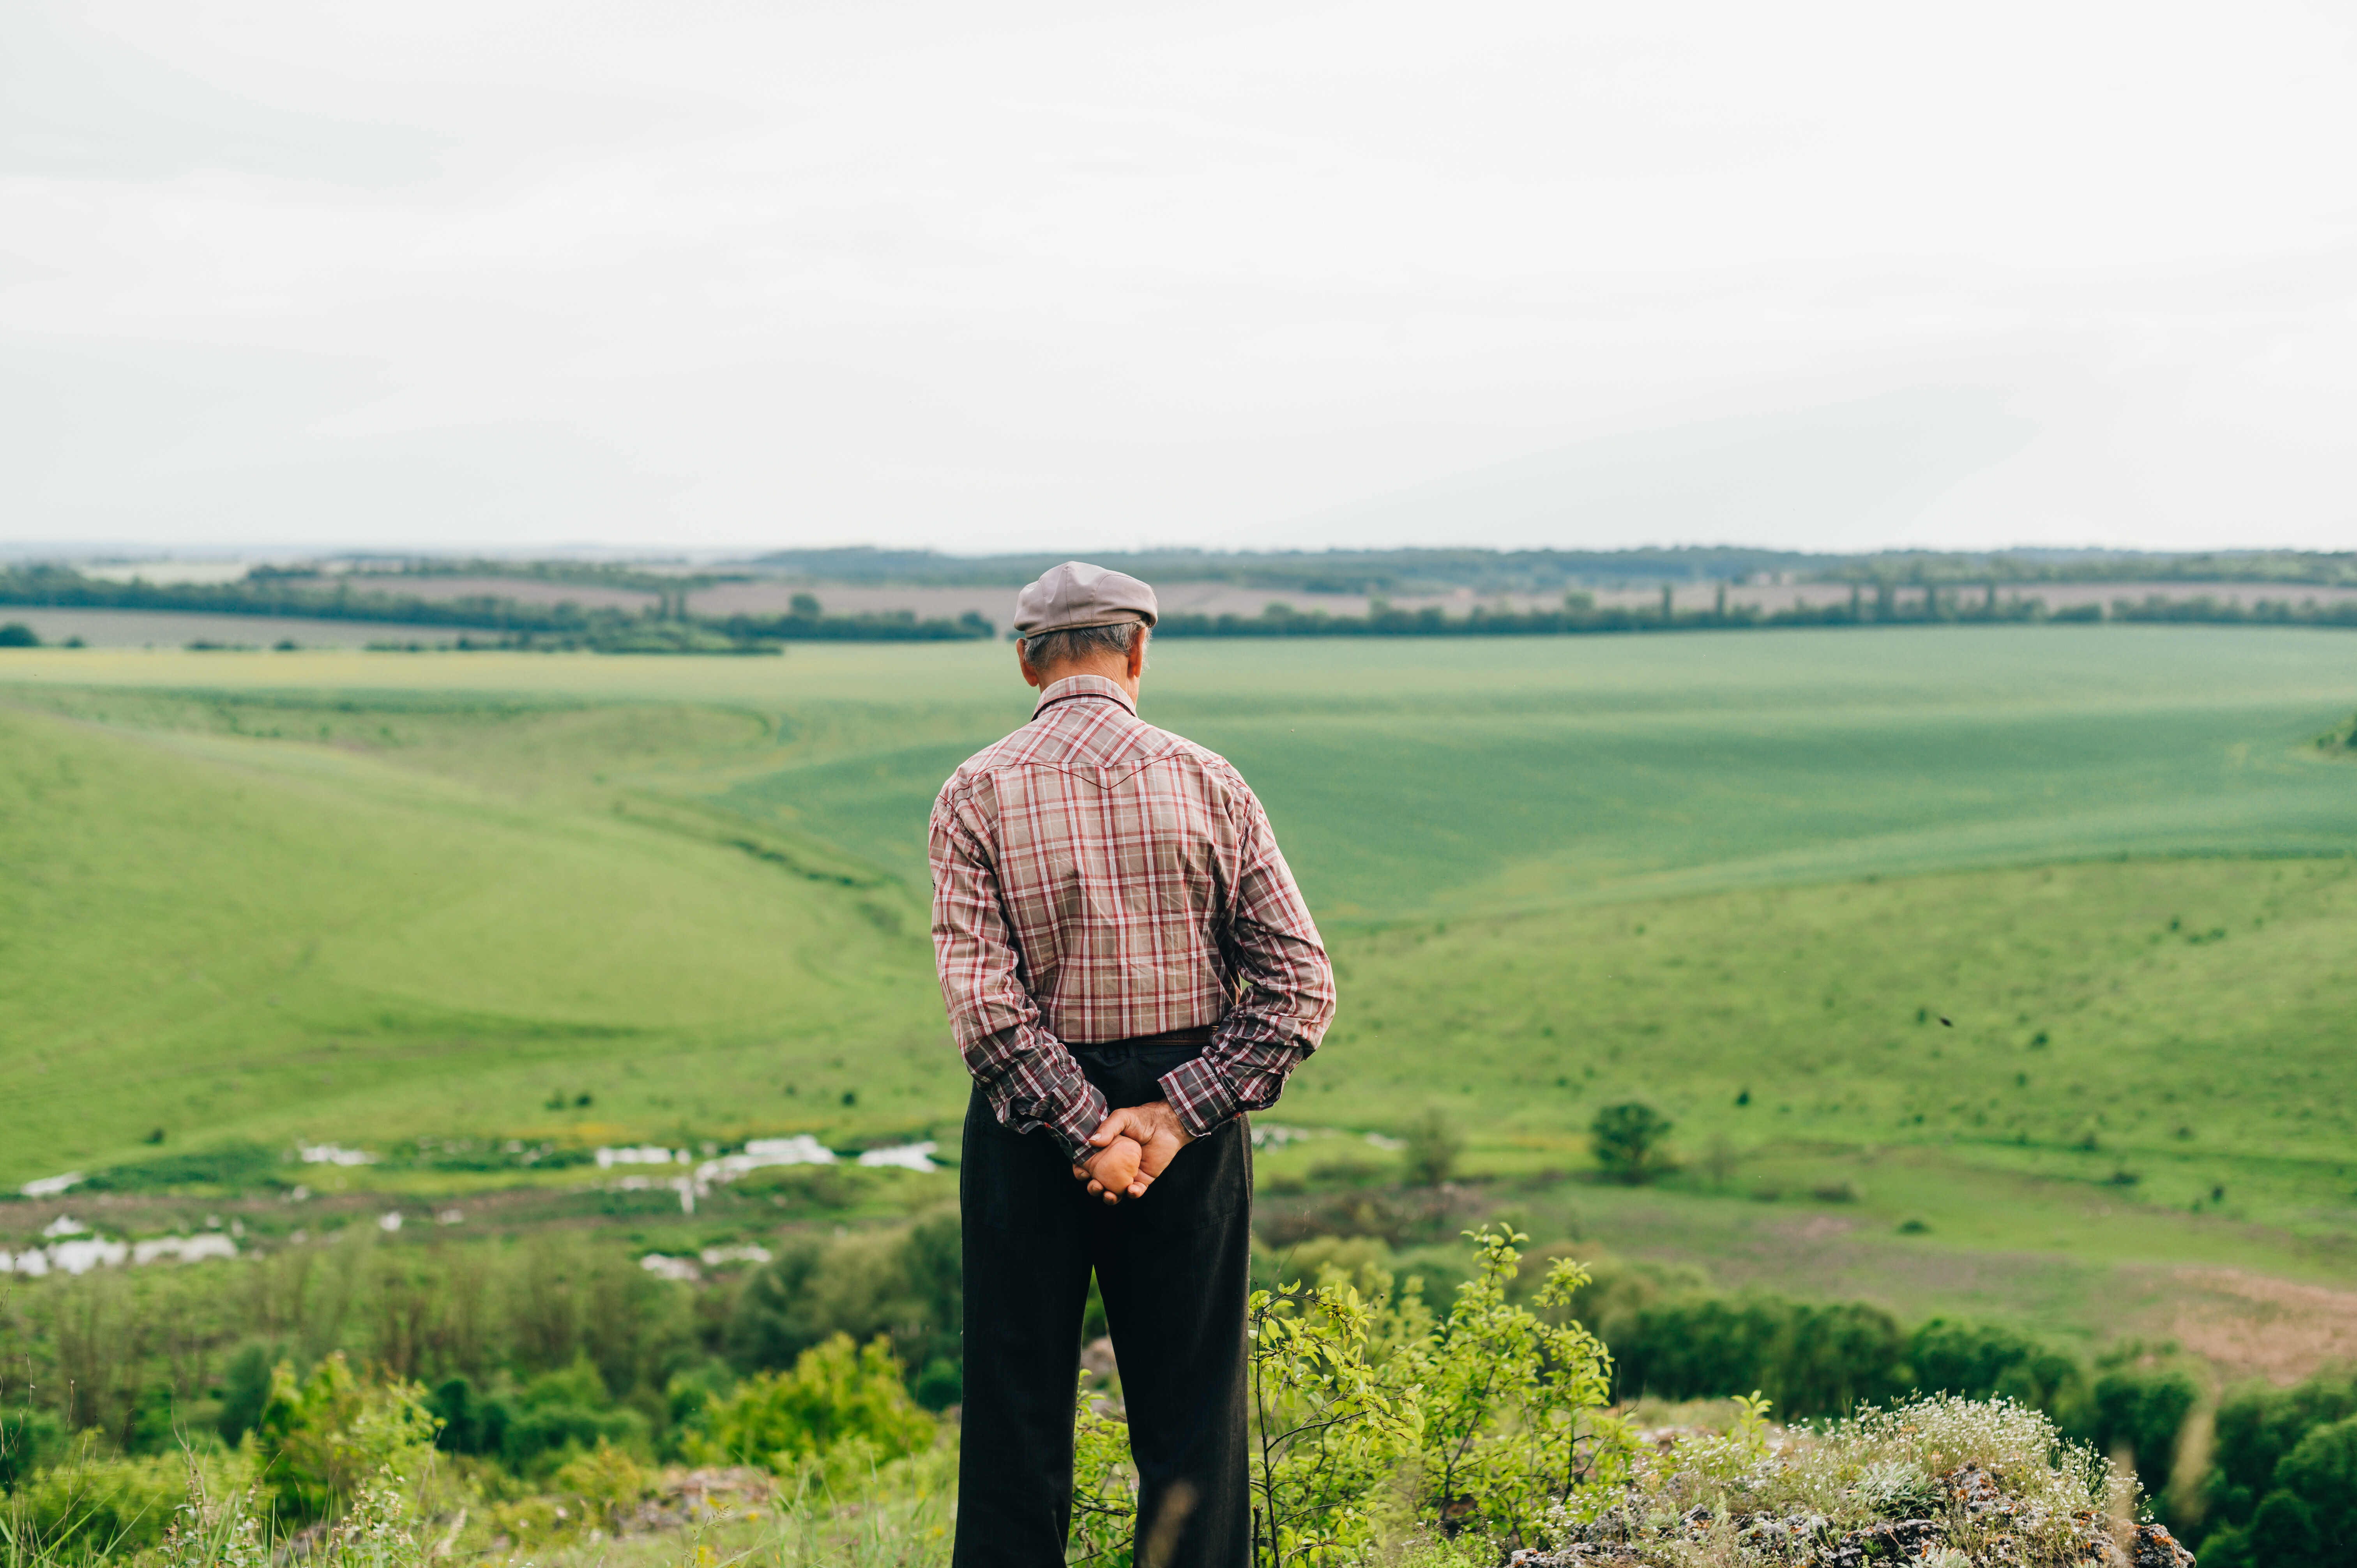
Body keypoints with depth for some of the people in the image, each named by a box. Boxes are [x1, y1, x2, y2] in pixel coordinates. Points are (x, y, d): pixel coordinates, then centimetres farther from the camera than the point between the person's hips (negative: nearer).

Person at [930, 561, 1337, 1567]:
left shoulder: (978, 793, -5)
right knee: (1194, 1420, 9)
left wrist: (1083, 1131, -15)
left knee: (1017, 1414, 9)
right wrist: (1176, 1115, -11)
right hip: (1190, 1110, 1)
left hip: (1031, 1120, -1)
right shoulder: (1206, 781, -1)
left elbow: (979, 993, -16)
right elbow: (1301, 983, -7)